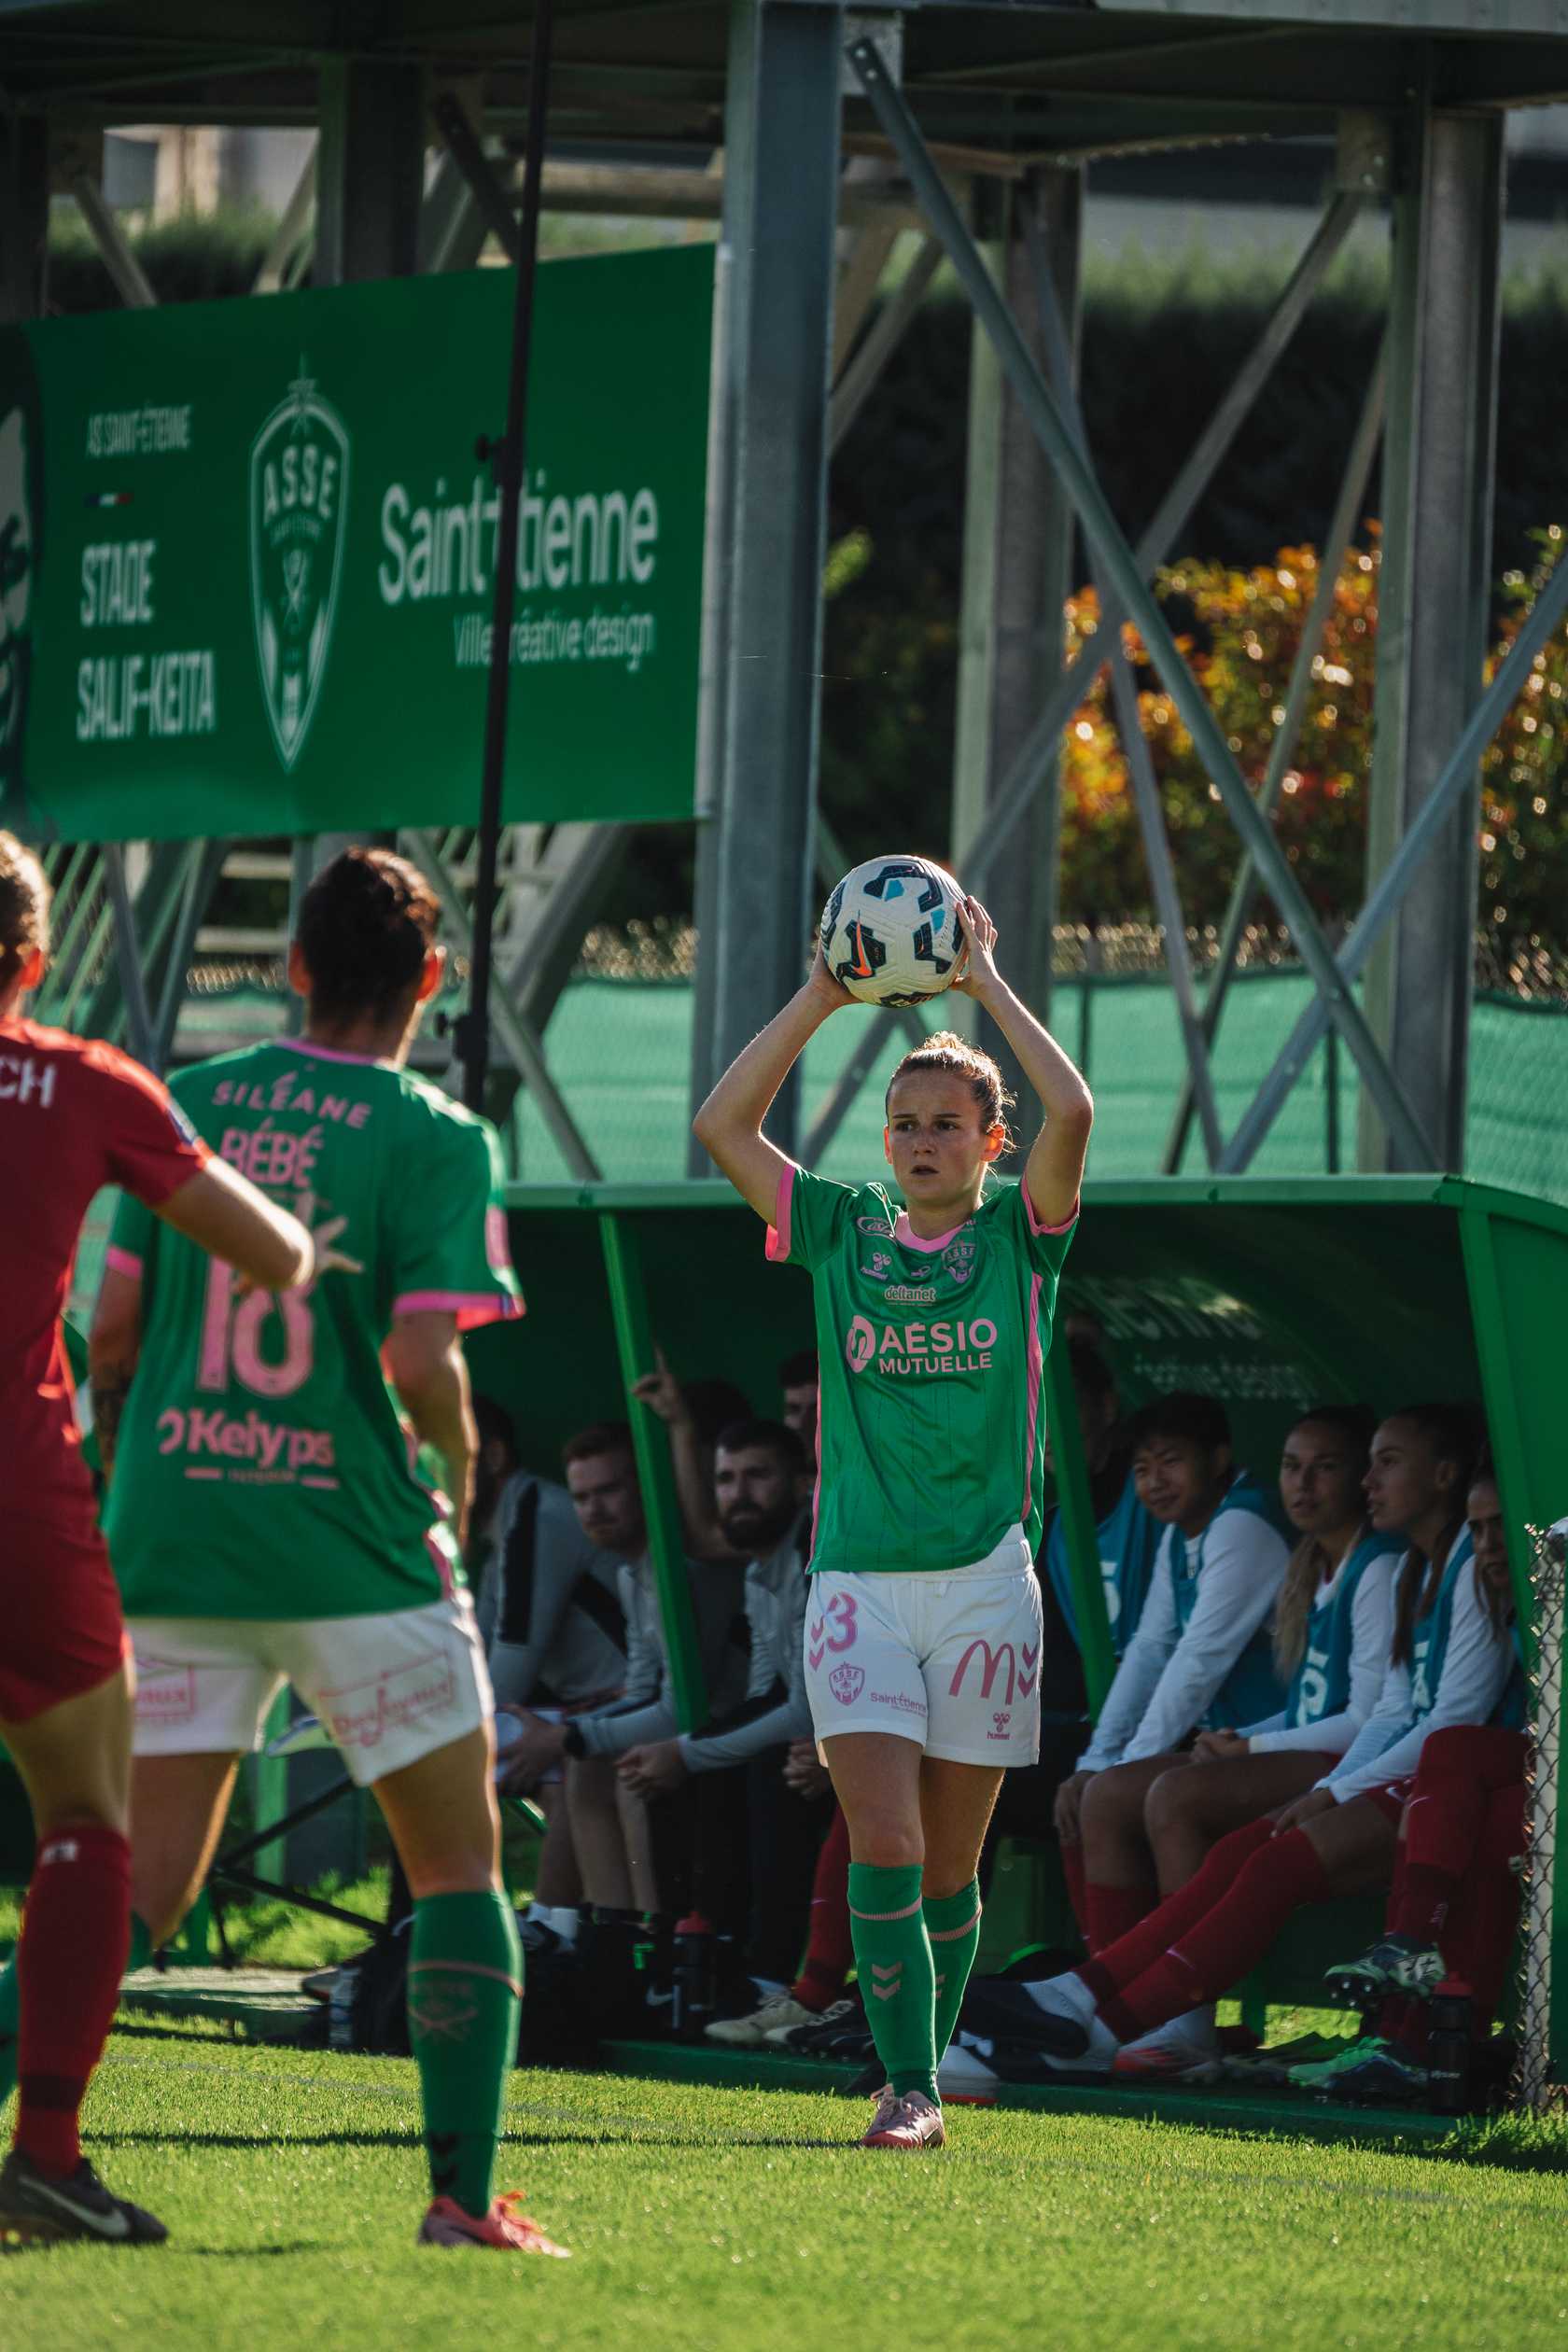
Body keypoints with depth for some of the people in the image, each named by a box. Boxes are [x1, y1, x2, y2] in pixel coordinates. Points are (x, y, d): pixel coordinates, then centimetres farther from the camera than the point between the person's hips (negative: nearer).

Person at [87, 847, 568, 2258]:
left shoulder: (186, 1106, 5)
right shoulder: (436, 1140, -7)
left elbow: (113, 1331, 6)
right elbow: (424, 1365, -15)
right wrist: (459, 1480, 5)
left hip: (174, 1546, 4)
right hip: (359, 1551, -4)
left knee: (143, 1886, 6)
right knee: (460, 1864, 10)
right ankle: (463, 2189, 2)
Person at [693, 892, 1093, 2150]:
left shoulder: (1020, 1235, 4)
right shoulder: (844, 1231, 9)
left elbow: (1073, 1112, -14)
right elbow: (725, 1124, 1)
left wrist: (990, 986, -9)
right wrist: (819, 1001, -4)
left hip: (983, 1580, -1)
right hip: (859, 1577, 1)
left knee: (947, 1870, 6)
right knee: (882, 1846, -12)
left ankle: (927, 2075, 19)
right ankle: (908, 2086, -11)